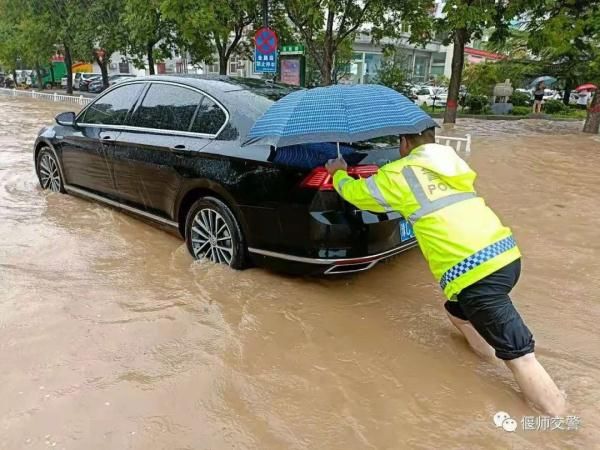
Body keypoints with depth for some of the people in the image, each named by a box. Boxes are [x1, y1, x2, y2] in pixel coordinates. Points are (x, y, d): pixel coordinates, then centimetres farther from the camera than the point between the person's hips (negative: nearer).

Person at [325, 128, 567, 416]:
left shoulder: (398, 173, 3)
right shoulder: (450, 163, 22)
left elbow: (355, 193, 18)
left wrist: (338, 173, 39)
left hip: (473, 271, -8)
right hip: (506, 254, 8)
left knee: (519, 355, -3)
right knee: (458, 312, 30)